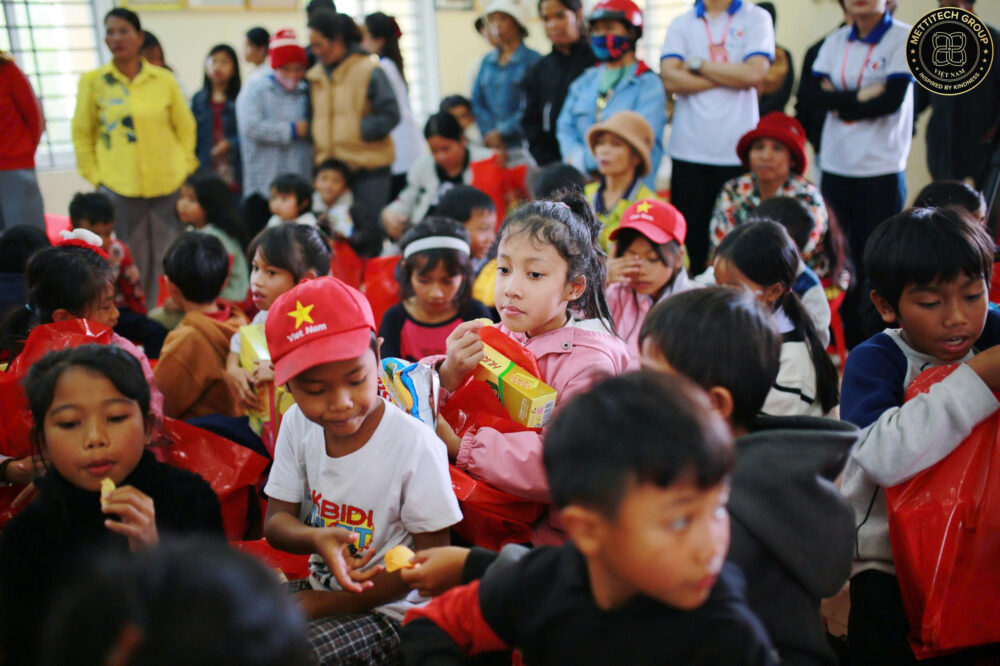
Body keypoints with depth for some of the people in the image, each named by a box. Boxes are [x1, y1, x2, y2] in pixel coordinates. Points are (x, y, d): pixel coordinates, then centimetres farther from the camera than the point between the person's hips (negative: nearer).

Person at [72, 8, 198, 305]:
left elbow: (186, 128, 11)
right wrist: (95, 176, 0)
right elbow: (82, 135, 6)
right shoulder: (92, 81, 3)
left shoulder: (164, 80, 5)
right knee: (131, 262, 3)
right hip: (118, 187, -1)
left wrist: (184, 167, 5)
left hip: (167, 184, 1)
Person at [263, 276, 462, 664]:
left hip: (388, 608, -6)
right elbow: (276, 520, 1)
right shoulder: (298, 425, -5)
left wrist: (325, 603, -18)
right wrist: (316, 538, -25)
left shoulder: (415, 444, -22)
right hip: (320, 589, 6)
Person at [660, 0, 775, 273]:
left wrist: (697, 64, -3)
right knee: (690, 238, 2)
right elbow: (670, 78, -5)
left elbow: (755, 73, -9)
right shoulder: (681, 23, 11)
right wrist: (733, 77, -4)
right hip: (689, 151, 2)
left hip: (738, 152, -1)